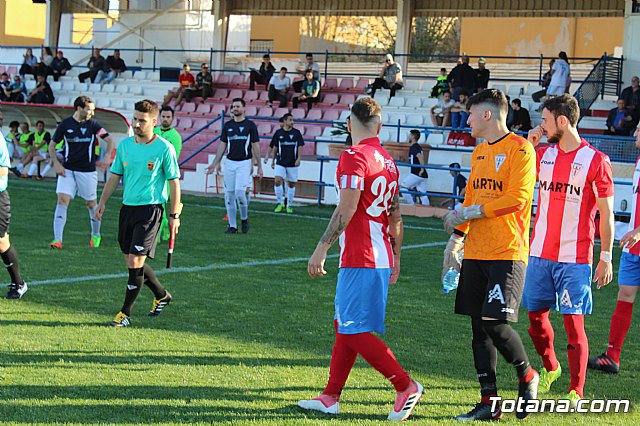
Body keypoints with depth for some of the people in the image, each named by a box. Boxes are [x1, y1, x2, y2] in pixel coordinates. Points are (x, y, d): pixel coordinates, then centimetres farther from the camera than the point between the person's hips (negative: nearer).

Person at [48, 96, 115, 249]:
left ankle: (95, 235, 31)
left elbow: (109, 139, -2)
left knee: (91, 203, 9)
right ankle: (57, 240, -14)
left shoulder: (92, 124, -3)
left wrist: (108, 156, -19)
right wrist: (56, 164, -4)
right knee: (62, 201, -12)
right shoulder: (65, 124, -1)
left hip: (87, 171, 0)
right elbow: (52, 145, 8)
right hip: (67, 170, 0)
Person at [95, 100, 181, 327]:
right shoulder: (125, 144, 7)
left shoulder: (164, 148, -8)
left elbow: (174, 182, -4)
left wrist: (174, 215, -5)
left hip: (150, 209, -6)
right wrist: (103, 202, 8)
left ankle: (125, 314, -2)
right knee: (132, 262, 12)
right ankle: (162, 295, 35)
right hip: (127, 207, 6)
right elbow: (115, 176, 16)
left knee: (135, 261, -12)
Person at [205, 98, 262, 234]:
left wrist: (259, 166, 0)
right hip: (229, 163, 4)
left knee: (239, 192, -16)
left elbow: (256, 146, 1)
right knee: (229, 194, 1)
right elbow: (223, 145, 13)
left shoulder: (250, 125, 0)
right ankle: (232, 226, 8)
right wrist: (215, 163, 7)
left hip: (244, 163, -4)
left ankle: (244, 219, 8)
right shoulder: (228, 125, 10)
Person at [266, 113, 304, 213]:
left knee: (291, 184, 5)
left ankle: (289, 205, 18)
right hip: (280, 162, 0)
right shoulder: (278, 133, 4)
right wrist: (273, 160, 12)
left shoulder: (296, 132, 1)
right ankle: (280, 203, 1)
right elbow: (275, 147, 11)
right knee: (277, 181, -13)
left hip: (292, 163, 0)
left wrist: (298, 158, -12)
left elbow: (300, 146, 0)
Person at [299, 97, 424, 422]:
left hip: (359, 260, -9)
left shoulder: (353, 156, -11)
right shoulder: (387, 161, 14)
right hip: (382, 258, 9)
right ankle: (330, 398, 17)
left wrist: (322, 248, -18)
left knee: (354, 330, -6)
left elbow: (347, 208, -20)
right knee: (344, 325, 13)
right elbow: (396, 217, 18)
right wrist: (395, 259, 25)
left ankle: (406, 386, -6)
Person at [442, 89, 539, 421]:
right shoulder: (479, 151, 18)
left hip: (507, 255, -8)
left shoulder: (520, 149, -8)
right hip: (475, 254, 8)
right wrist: (456, 238, 17)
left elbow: (517, 199, -17)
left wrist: (474, 211, -12)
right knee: (479, 327, 5)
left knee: (495, 324, -13)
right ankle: (489, 402, 11)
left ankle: (527, 376, 14)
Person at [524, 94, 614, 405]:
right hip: (539, 253, 5)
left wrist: (606, 258, -5)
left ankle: (576, 393, 0)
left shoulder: (596, 160, -6)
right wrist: (529, 144, 2)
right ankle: (550, 368, 37)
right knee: (535, 316, 12)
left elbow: (606, 213, -4)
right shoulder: (543, 154, 9)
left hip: (574, 258, -5)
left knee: (573, 322, -6)